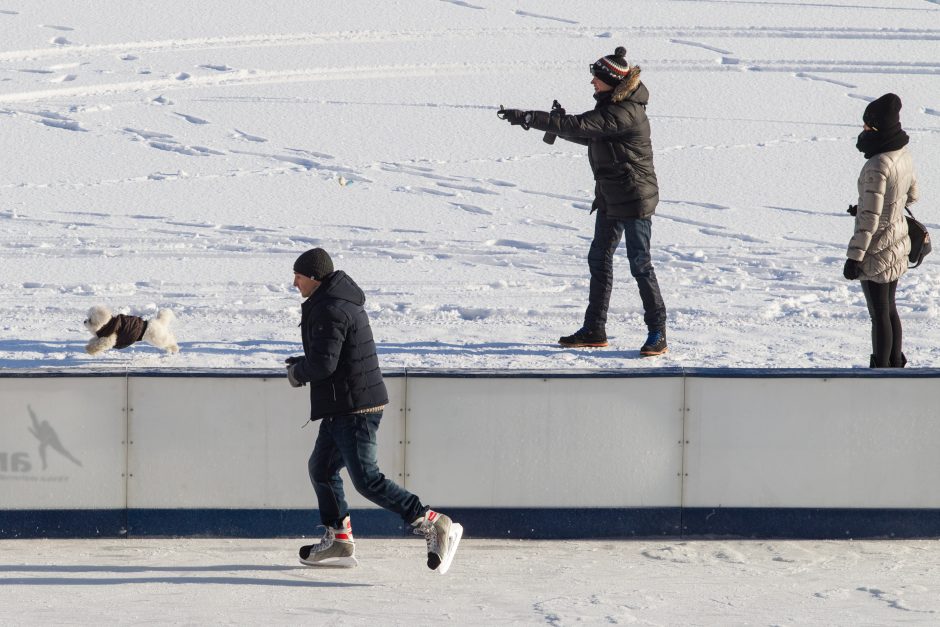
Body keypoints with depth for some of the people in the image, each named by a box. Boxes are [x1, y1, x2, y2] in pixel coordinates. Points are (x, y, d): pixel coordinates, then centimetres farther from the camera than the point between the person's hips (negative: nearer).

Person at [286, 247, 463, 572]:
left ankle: (435, 526, -13)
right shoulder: (341, 302, 16)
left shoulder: (331, 311, -18)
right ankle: (339, 541, 23)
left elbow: (324, 363, -25)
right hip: (341, 408, 11)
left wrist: (298, 373, -5)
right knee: (321, 469, 17)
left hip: (354, 408, -11)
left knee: (366, 479, -12)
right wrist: (305, 363, 11)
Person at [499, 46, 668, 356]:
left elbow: (579, 126, -30)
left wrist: (529, 118, -30)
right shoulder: (611, 104, 9)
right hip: (611, 197, 10)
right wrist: (556, 125, 1)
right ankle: (594, 329, 19)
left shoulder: (625, 113, -23)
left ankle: (657, 333, 3)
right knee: (599, 260, 13)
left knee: (640, 263, -5)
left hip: (635, 199, -10)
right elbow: (588, 135, 20)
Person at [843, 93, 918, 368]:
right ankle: (895, 365, 31)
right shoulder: (903, 156, 1)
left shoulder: (877, 167, -26)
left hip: (877, 251, -9)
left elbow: (870, 218, -24)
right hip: (898, 244, 9)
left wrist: (854, 257, -18)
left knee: (879, 315, 2)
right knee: (889, 309, 21)